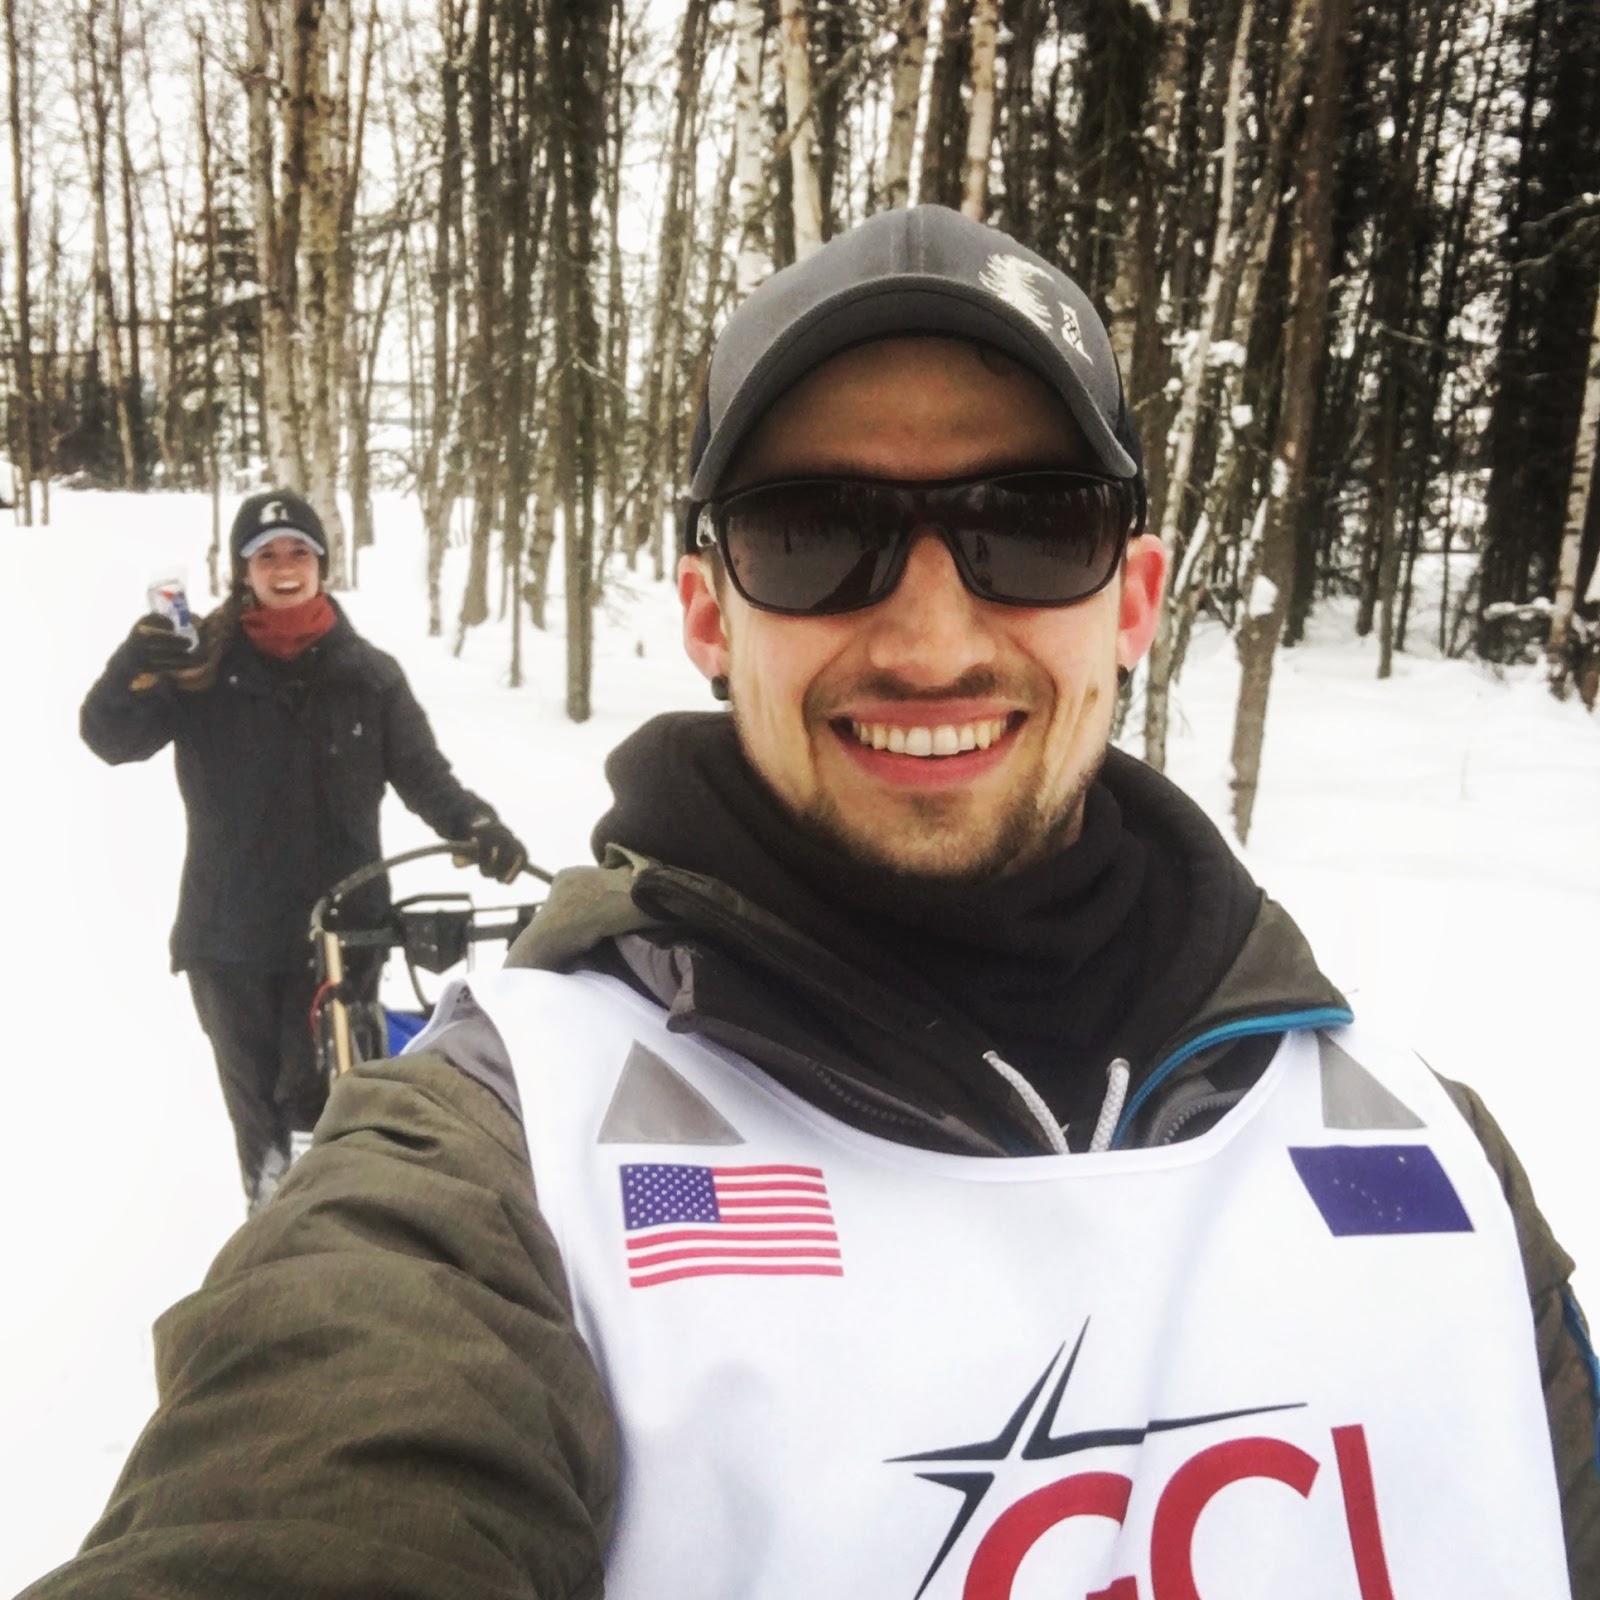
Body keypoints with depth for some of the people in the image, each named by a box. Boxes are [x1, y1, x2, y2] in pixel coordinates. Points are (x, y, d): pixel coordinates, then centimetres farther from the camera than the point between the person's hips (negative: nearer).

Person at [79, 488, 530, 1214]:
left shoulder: (367, 673, 1)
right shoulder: (202, 663, -2)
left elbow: (422, 772, 2)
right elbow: (112, 740, -9)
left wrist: (475, 823, -18)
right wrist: (129, 678, -31)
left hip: (340, 926, 0)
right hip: (228, 930, 1)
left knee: (318, 1095, -1)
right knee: (254, 1095, 13)